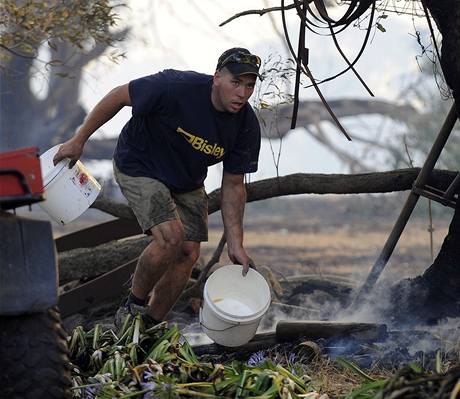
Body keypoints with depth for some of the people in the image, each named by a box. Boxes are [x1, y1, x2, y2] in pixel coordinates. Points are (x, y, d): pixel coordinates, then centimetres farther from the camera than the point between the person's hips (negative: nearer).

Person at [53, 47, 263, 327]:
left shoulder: (247, 126, -17)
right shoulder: (177, 87, -33)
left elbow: (233, 186, -7)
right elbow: (119, 96, -19)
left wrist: (236, 244, -12)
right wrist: (79, 140, -12)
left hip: (187, 183, 6)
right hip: (139, 166, -6)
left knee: (189, 253, -3)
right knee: (171, 237, -25)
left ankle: (152, 325, 16)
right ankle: (133, 306, -3)